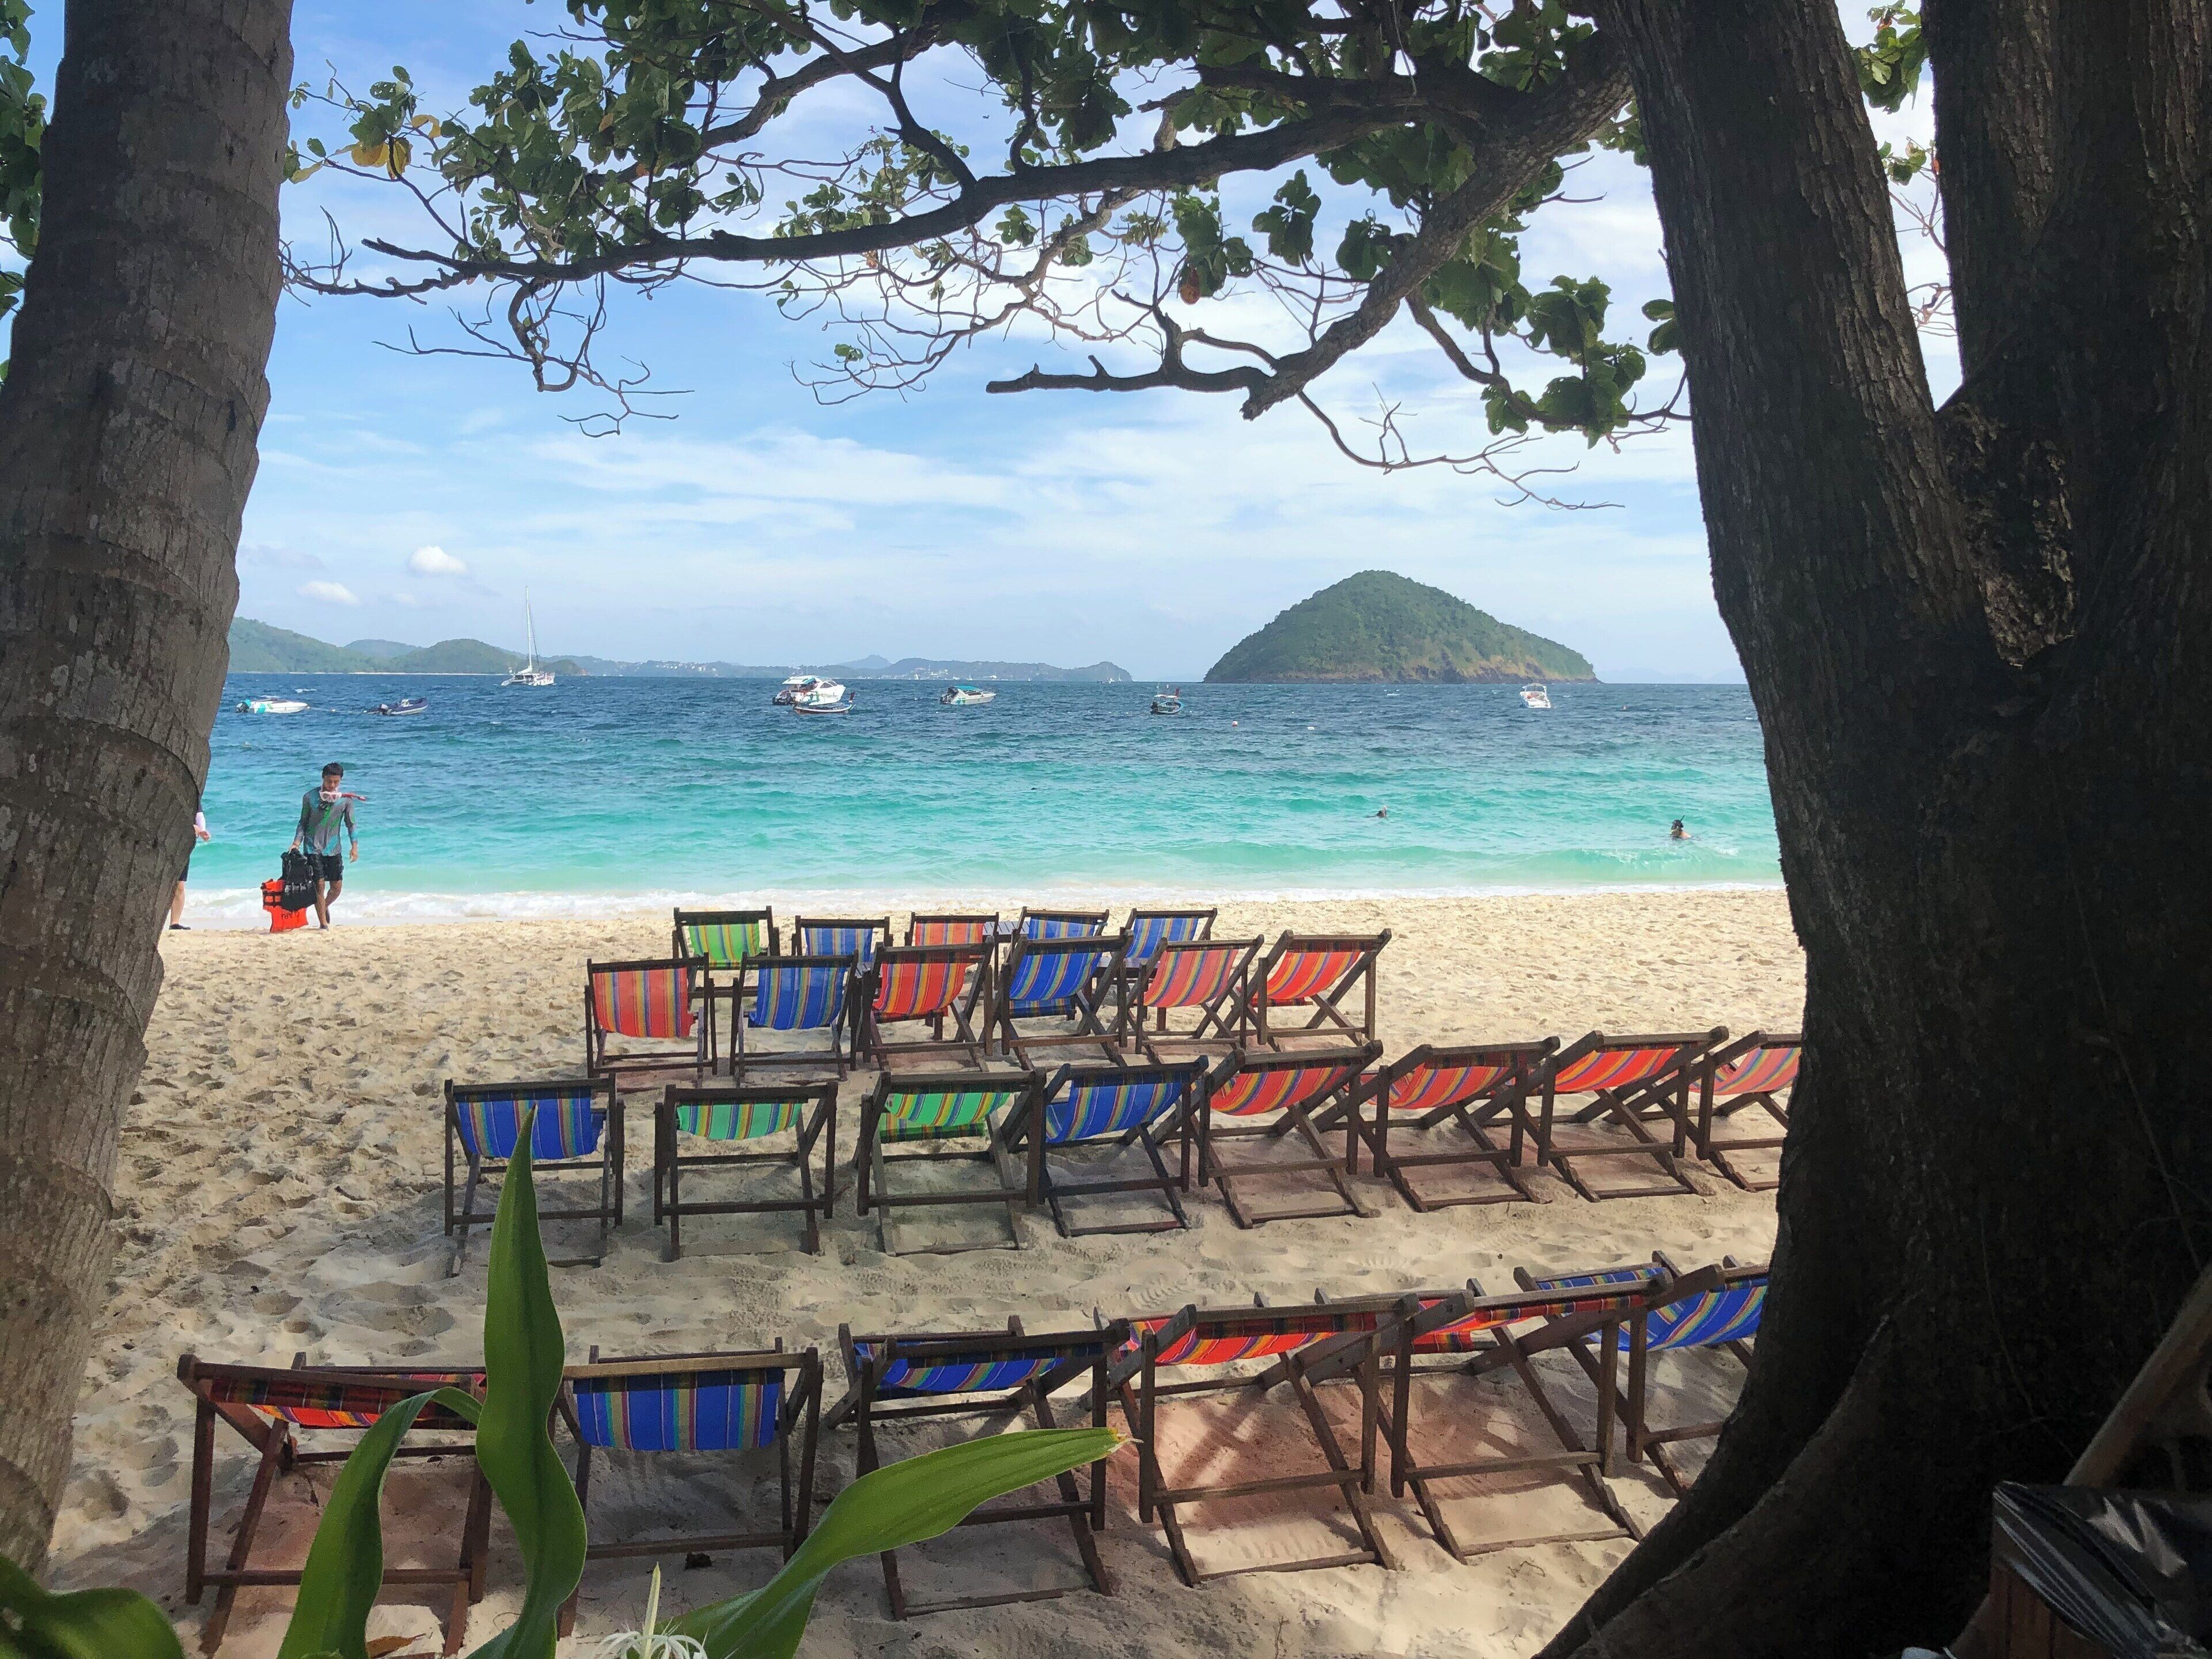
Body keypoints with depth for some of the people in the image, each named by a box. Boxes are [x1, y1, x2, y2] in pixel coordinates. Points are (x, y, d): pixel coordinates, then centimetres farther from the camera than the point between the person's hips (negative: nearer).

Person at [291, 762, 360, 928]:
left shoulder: (345, 799, 0)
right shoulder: (310, 797, -4)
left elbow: (350, 824, 3)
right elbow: (303, 822, 3)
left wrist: (354, 846, -7)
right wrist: (296, 843, -8)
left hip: (333, 848, 2)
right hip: (313, 847, -2)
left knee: (337, 886, 4)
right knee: (319, 885, -7)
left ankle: (325, 907, 35)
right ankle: (323, 923, 2)